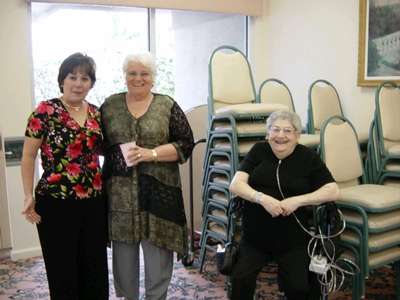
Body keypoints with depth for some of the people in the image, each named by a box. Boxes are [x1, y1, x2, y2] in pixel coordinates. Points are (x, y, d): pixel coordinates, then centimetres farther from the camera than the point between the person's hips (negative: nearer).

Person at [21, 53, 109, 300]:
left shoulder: (96, 113, 7)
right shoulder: (46, 111, -7)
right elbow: (28, 157, -5)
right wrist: (29, 196, -11)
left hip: (94, 202, 5)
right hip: (56, 203, -4)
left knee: (96, 270, 14)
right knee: (63, 272, 8)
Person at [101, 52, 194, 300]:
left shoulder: (168, 106, 1)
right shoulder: (110, 105, 7)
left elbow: (186, 144, -4)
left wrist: (150, 153, -16)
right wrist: (119, 151, -11)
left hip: (157, 193, -1)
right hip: (120, 193, 2)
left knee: (158, 252, 5)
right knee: (123, 252, 12)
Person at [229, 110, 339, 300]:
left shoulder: (308, 157, 1)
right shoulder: (259, 151, 4)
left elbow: (333, 191, -6)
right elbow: (235, 184, -4)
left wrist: (297, 200, -18)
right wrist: (262, 198, -22)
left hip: (293, 239, -1)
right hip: (255, 235, 2)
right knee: (241, 279, -12)